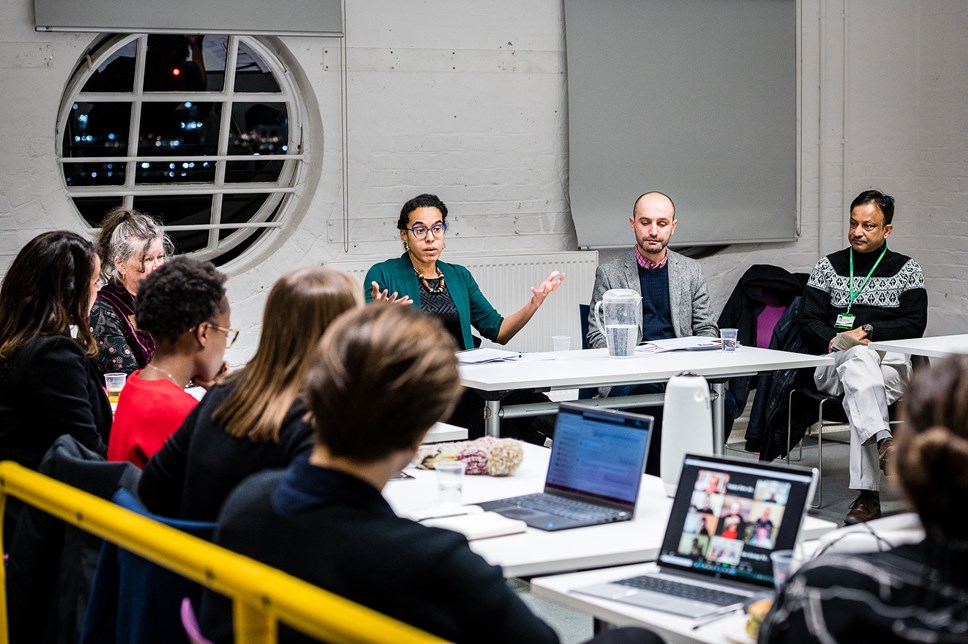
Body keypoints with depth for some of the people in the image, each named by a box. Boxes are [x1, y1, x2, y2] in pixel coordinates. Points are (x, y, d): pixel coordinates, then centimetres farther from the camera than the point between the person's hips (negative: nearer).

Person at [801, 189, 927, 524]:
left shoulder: (907, 270, 14)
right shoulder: (827, 267, 16)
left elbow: (914, 325, 2)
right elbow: (809, 322, 8)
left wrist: (868, 330, -11)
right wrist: (833, 340, -14)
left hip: (893, 362, 0)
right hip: (835, 362, 0)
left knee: (858, 390, -37)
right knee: (860, 359, -39)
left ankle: (866, 494, -46)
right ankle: (883, 441, -63)